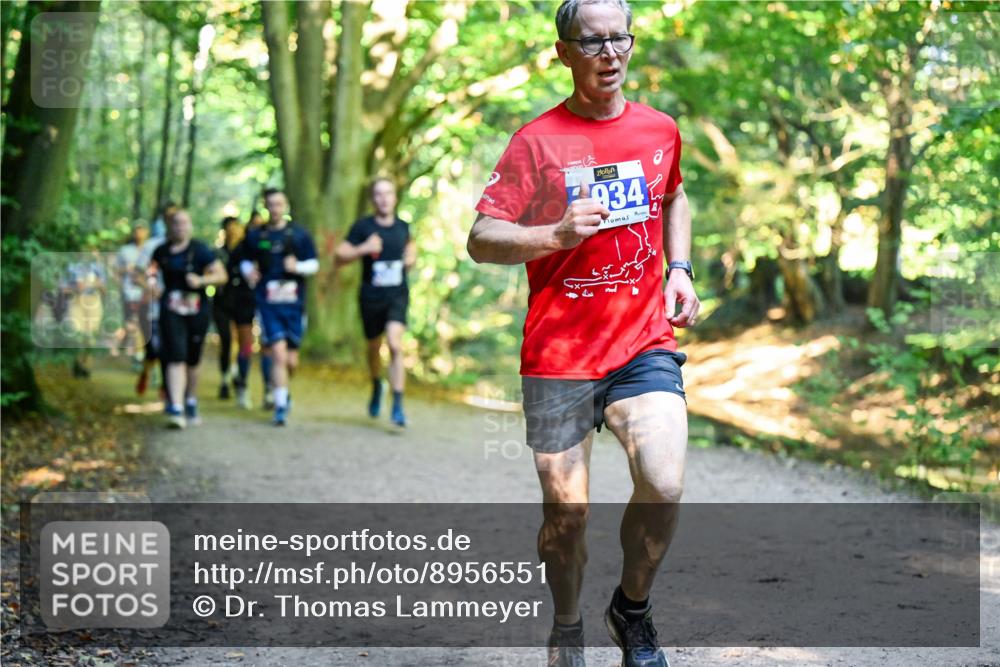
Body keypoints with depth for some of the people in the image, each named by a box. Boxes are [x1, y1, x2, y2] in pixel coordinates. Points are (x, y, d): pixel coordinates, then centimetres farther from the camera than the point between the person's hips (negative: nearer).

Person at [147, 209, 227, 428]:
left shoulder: (200, 250, -2)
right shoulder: (161, 252, 6)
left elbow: (221, 275, -5)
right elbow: (152, 271, 24)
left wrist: (200, 280, -21)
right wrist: (151, 280, 2)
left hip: (197, 310, 0)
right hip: (171, 311, 1)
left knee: (192, 361, 11)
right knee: (176, 358, -12)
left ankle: (191, 402, 34)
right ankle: (176, 410, -18)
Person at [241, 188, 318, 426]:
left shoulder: (299, 234, 6)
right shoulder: (255, 236, 8)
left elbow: (314, 264, 6)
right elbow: (246, 261, 21)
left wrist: (298, 266, -14)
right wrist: (248, 271, -2)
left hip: (294, 303, 1)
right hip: (268, 303, -1)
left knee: (291, 360, 5)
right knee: (278, 353, -13)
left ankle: (282, 391, 35)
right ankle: (280, 406, -7)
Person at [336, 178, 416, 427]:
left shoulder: (403, 226, 6)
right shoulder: (363, 226, -3)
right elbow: (340, 256, -5)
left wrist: (412, 256, 6)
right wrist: (364, 249, -21)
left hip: (397, 296, 0)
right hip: (371, 297, 0)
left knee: (395, 345, -19)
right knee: (374, 347, 15)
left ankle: (398, 405, -19)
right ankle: (376, 386, 47)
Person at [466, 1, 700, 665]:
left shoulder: (661, 130, 8)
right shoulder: (537, 139, -3)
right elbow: (481, 239, -8)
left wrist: (679, 271, 14)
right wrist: (556, 235, -25)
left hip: (645, 343, 2)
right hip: (559, 354, -2)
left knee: (664, 488, -17)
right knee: (566, 513, 5)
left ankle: (633, 609, 11)